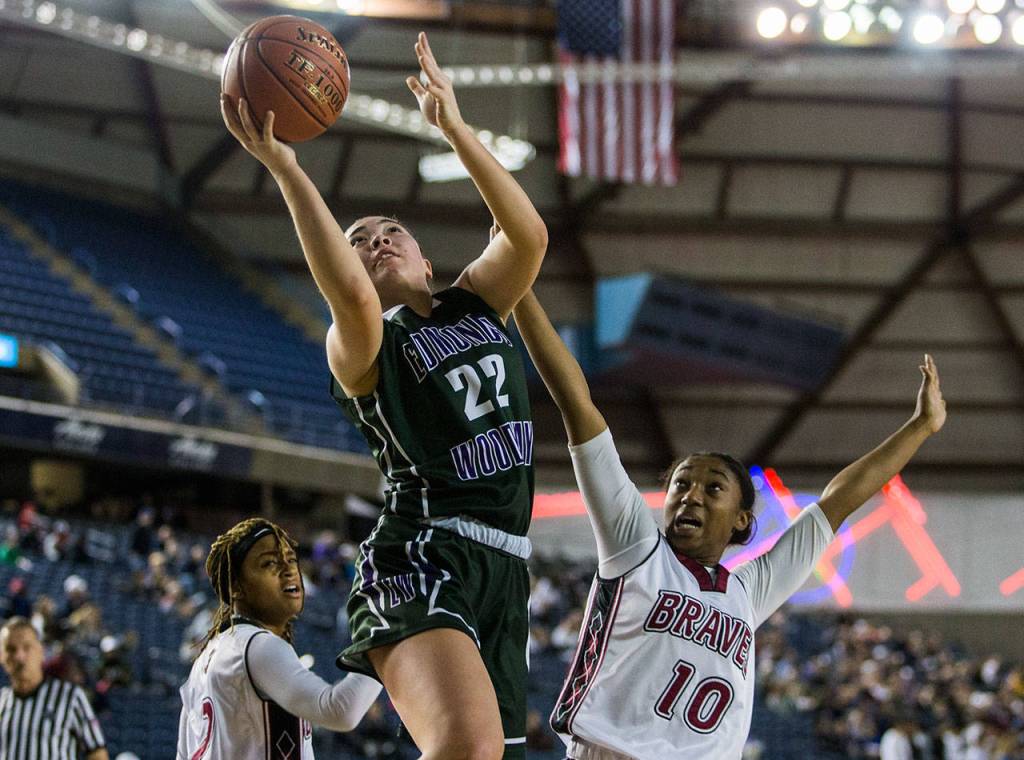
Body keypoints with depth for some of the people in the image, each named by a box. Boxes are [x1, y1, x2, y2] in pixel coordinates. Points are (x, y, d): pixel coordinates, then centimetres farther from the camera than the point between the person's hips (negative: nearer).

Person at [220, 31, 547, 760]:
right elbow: (353, 298, -22)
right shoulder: (360, 347, 3)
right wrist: (284, 166, -25)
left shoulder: (475, 305, 20)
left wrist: (456, 128, -7)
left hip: (503, 569, 7)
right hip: (424, 562, -7)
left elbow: (529, 235, 0)